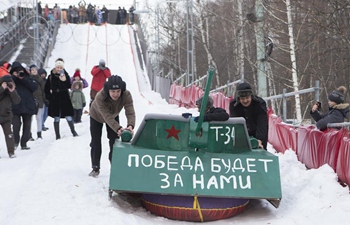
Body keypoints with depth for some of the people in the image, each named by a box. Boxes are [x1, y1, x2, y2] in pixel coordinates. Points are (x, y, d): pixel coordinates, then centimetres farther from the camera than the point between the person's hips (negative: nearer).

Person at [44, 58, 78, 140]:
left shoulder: (65, 75, -1)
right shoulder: (51, 76, 1)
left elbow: (69, 86, -13)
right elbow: (46, 88, 9)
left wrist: (64, 80, -29)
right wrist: (48, 96, 2)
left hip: (65, 99, -1)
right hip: (54, 100, 1)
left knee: (69, 117, 0)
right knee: (56, 119, 6)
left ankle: (73, 131, 16)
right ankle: (57, 135, 13)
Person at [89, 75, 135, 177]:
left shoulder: (126, 95, -37)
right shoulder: (100, 97, -45)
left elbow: (130, 113, -44)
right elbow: (107, 117, -49)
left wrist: (130, 125, -64)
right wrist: (118, 129, -63)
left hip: (113, 117, 2)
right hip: (97, 116, -2)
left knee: (114, 142, -1)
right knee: (96, 142, 0)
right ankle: (95, 168, 14)